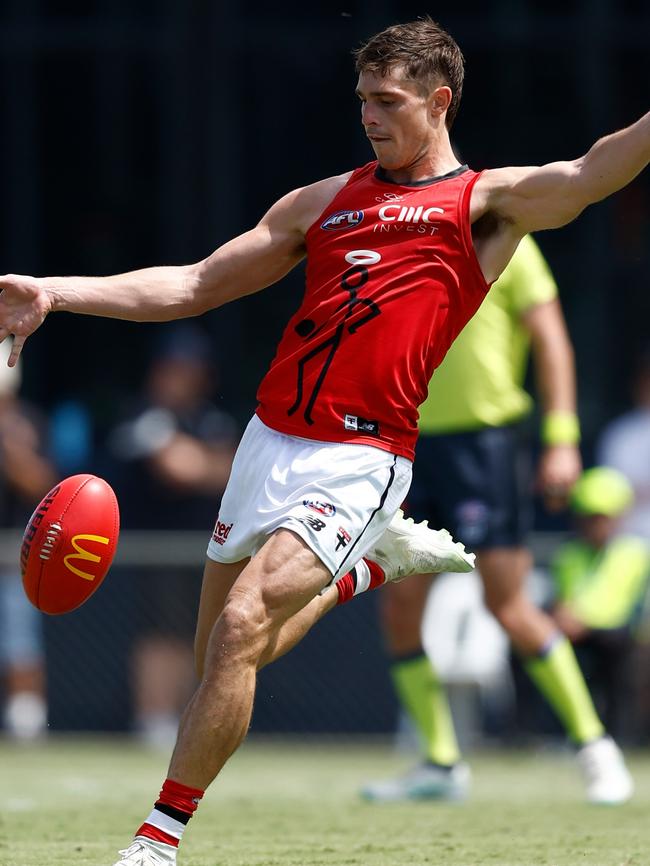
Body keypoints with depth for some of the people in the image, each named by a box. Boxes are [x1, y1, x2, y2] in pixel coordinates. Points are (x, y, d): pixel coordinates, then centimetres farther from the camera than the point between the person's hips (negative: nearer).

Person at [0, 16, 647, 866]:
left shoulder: (487, 201, 3)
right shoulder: (327, 200, 17)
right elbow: (192, 285, 17)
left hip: (360, 459, -7)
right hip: (270, 438, 7)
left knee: (241, 628, -21)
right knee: (220, 657, 14)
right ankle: (376, 560, 36)